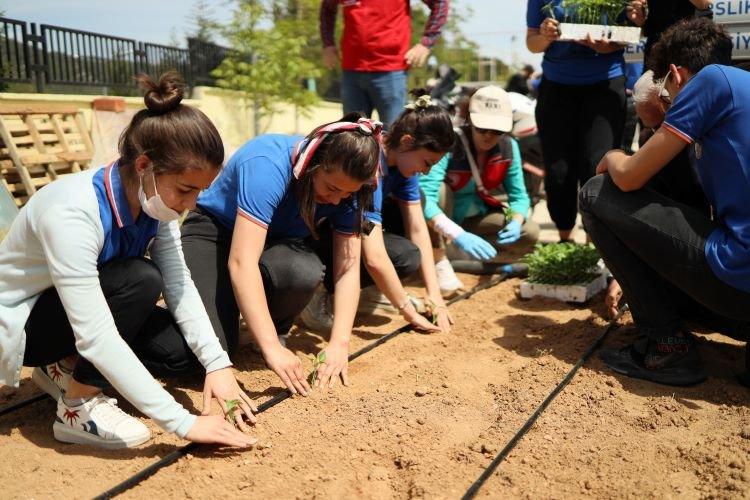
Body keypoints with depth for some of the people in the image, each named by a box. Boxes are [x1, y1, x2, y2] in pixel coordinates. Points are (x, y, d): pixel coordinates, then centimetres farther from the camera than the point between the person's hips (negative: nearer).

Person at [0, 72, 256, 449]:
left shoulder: (154, 198, -15)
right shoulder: (72, 214, -37)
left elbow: (179, 284, -13)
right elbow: (96, 337, -41)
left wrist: (216, 363, -24)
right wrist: (184, 422, -41)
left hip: (85, 310, 7)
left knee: (184, 352, -9)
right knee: (140, 280, -32)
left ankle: (66, 368, 10)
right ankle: (77, 408, -13)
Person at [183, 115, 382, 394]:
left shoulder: (345, 187, -15)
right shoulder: (268, 166, -33)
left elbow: (347, 268, -15)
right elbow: (241, 263, -40)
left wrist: (339, 343, -27)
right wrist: (271, 348, -44)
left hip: (276, 243, 4)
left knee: (305, 272, -34)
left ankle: (278, 330, 0)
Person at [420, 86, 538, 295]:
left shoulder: (509, 147, -11)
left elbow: (519, 195, -5)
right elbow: (424, 197, -41)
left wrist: (515, 222, -29)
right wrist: (458, 235, -53)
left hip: (474, 216, 4)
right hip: (442, 217, -4)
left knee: (529, 233, -15)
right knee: (439, 189, -36)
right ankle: (439, 261, -20)